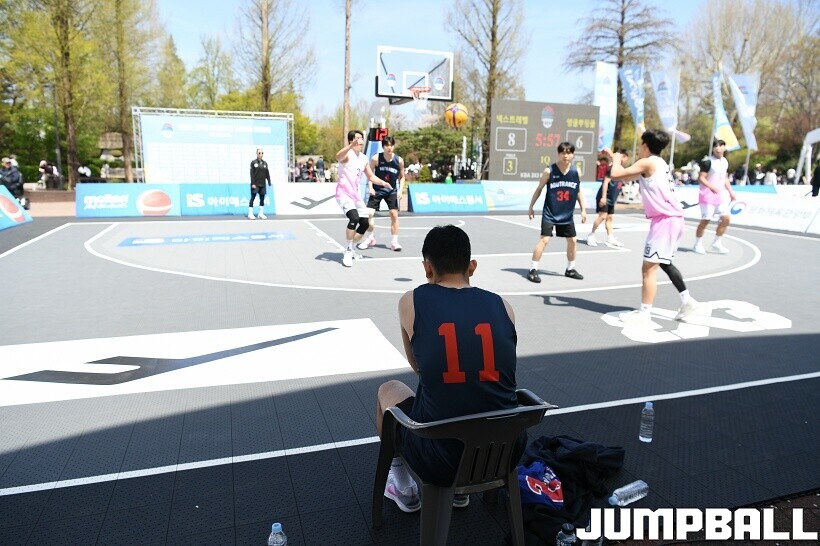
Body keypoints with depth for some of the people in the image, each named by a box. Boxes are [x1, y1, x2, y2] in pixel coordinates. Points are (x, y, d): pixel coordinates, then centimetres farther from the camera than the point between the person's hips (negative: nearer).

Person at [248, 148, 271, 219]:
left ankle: (261, 214, 14)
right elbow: (252, 174, -5)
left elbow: (267, 174, 12)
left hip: (262, 184, 5)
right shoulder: (253, 162, -1)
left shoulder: (265, 163, 11)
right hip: (255, 184, -4)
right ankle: (250, 214, 0)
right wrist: (253, 183, -12)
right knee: (253, 198, -4)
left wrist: (269, 183, 8)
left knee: (262, 199, 6)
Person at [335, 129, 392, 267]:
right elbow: (338, 157, -37)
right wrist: (352, 145, -54)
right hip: (344, 194, -8)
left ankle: (349, 248, 25)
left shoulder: (364, 158, 12)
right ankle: (348, 251, -16)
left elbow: (371, 176, 22)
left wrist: (383, 183, 3)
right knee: (354, 218, -28)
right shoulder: (347, 154, -12)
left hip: (356, 195, 8)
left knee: (365, 223, 7)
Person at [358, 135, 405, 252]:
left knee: (394, 214, -6)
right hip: (377, 190, -1)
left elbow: (402, 177, 4)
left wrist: (400, 190, -8)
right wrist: (370, 187, -14)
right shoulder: (376, 158, -13)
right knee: (368, 213, -8)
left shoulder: (399, 160, -9)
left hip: (392, 191, 1)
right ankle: (370, 238, 14)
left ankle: (394, 242, 4)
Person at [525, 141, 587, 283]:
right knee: (544, 239, -14)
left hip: (567, 215, 5)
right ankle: (533, 270, -5)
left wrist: (583, 209, 9)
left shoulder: (576, 172, -2)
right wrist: (531, 207, 0)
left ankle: (570, 269, 31)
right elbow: (539, 189, -1)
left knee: (572, 241, 12)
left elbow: (579, 191, 10)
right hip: (550, 214, -4)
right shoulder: (549, 171, -11)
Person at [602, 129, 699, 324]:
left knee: (649, 268, -5)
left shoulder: (648, 162, -11)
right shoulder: (657, 164, 18)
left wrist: (616, 160, 3)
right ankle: (687, 301, 29)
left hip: (665, 220, -10)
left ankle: (644, 313, 1)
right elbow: (627, 176, 28)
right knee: (664, 263, 24)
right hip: (672, 219, 10)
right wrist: (613, 157, 30)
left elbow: (616, 174, -18)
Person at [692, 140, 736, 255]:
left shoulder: (725, 162, 11)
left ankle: (716, 243, 14)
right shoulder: (708, 162, -12)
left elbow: (725, 178, 21)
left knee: (726, 218, 1)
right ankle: (698, 244, 11)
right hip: (708, 194, -7)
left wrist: (730, 191, 15)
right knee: (705, 220, -4)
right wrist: (712, 187, -28)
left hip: (721, 194, 7)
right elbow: (701, 178, -15)